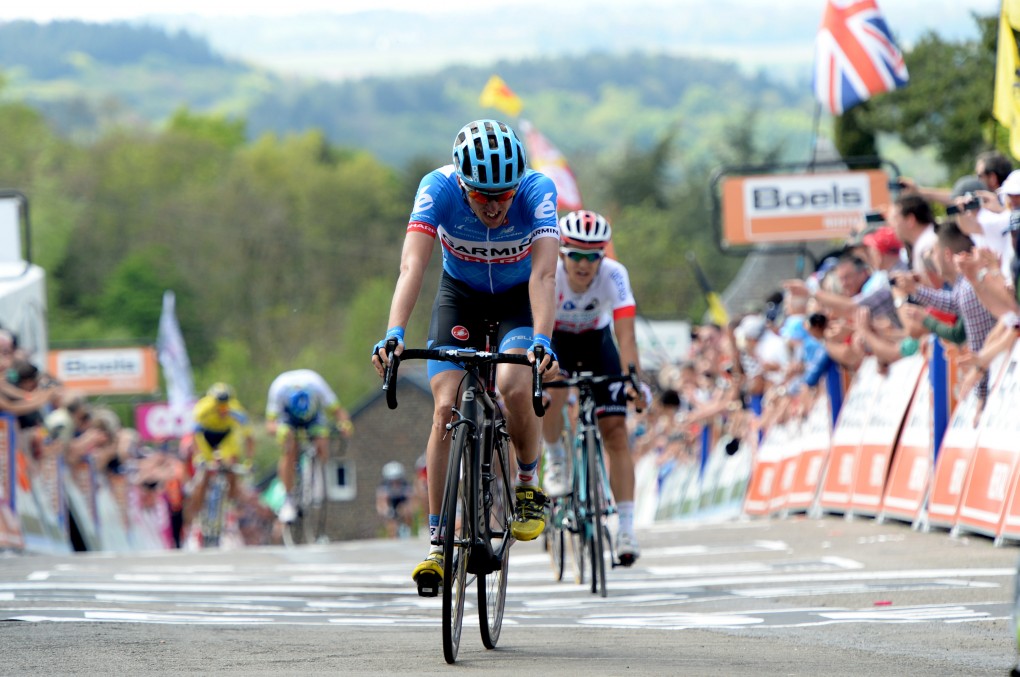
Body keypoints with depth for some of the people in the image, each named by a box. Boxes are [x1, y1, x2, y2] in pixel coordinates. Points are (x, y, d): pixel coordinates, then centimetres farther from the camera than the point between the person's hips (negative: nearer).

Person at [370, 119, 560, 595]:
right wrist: (394, 335, -53)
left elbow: (543, 274, -40)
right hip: (460, 294, 1)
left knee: (513, 386, -27)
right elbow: (413, 265, -39)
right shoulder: (438, 189, -30)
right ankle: (438, 542, -9)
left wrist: (542, 342, -55)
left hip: (519, 298, -1)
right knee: (446, 407, -15)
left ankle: (528, 485, 1)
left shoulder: (537, 191, -31)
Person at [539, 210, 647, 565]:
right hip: (554, 339, -1)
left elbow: (625, 333, -35)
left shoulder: (614, 275, -29)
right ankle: (555, 459, -3)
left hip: (596, 340, 1)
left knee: (615, 430, -10)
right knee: (551, 394, -34)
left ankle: (626, 528, -8)